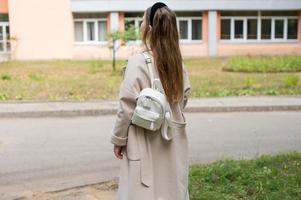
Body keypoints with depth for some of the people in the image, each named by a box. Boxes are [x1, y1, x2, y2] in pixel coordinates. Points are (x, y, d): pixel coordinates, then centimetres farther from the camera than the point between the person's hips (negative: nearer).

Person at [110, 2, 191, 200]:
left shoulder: (138, 62, -16)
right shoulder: (177, 61, 1)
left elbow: (128, 106, -15)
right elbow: (184, 98, 10)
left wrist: (119, 139, -4)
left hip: (145, 140, -5)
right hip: (172, 138, 6)